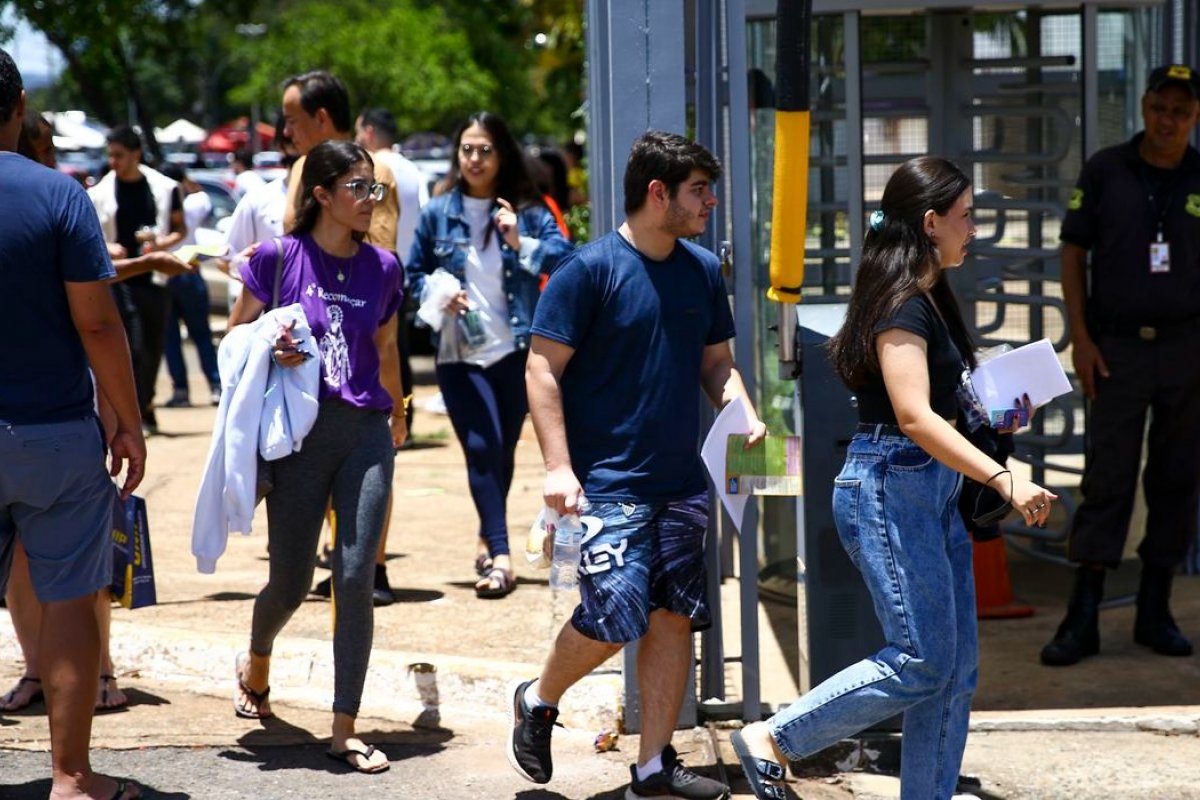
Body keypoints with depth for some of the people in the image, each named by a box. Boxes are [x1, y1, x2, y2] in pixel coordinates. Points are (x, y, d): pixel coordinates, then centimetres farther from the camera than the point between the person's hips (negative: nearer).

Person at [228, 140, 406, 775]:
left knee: (355, 578, -7)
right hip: (299, 434, -2)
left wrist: (396, 412, 34)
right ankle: (256, 662, 41)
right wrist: (271, 349, -17)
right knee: (290, 583, 5)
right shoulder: (278, 258, -4)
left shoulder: (383, 268, 5)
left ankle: (344, 729, 1)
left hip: (366, 432, 2)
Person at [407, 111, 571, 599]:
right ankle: (499, 556, -15)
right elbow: (414, 274, 11)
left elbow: (563, 255, -10)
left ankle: (488, 541, 33)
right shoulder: (437, 213, 4)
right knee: (482, 449, -12)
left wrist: (522, 244, -23)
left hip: (515, 351, 1)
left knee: (503, 450, 13)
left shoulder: (526, 211, 1)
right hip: (459, 353, -1)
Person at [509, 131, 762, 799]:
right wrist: (558, 467, -17)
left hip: (682, 481, 6)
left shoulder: (703, 271, 9)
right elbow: (543, 369, -10)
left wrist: (743, 411, -2)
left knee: (674, 617, 5)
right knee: (616, 617, -12)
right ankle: (539, 701, 17)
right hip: (609, 484, -6)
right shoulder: (591, 269, -10)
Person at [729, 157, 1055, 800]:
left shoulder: (930, 297, 15)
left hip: (932, 489, 10)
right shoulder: (901, 303, -16)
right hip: (890, 487, -10)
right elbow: (913, 416, -26)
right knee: (921, 661, -7)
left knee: (957, 665, 8)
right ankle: (772, 741, 4)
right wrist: (1003, 479, -31)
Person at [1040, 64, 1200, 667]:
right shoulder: (1105, 171, 1)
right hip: (1117, 347, -2)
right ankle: (1082, 619, 0)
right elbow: (1073, 254, 3)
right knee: (1106, 480, -2)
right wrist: (1080, 339, -4)